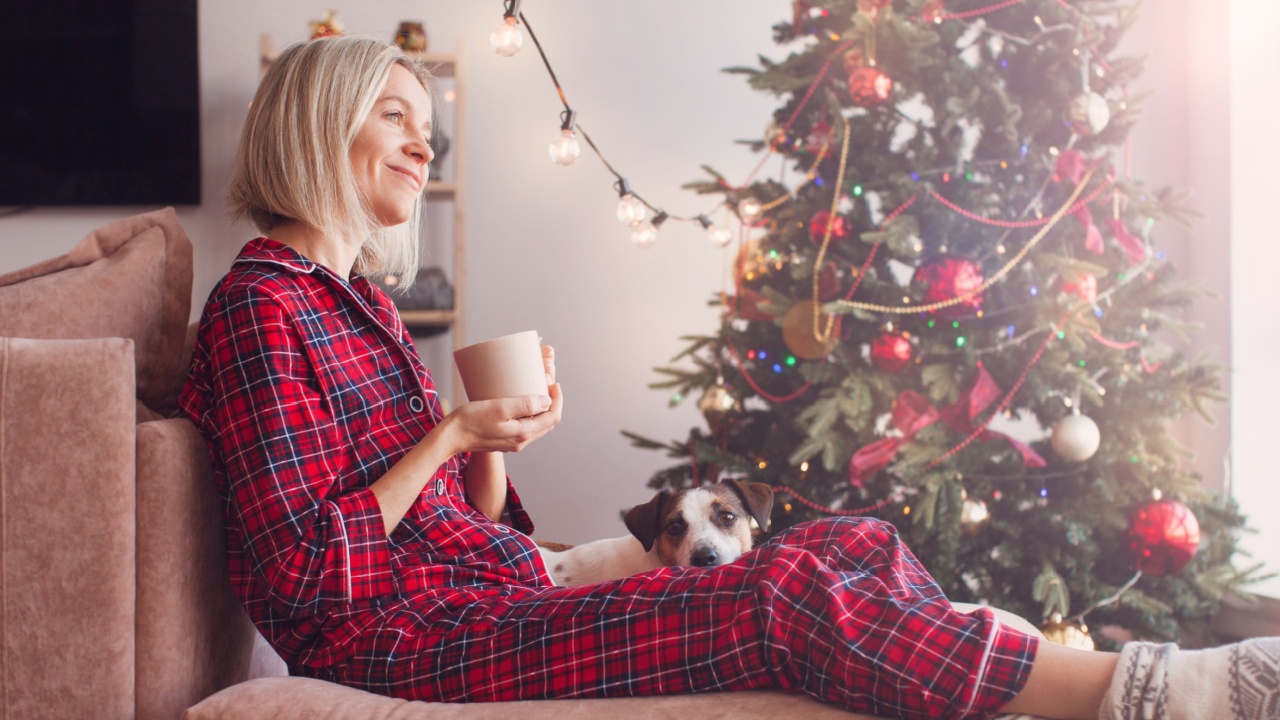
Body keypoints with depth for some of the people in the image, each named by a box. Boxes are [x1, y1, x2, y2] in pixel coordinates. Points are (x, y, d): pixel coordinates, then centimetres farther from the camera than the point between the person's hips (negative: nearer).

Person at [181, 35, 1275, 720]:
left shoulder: (357, 301, 20)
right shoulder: (260, 304, -7)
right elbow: (304, 573, -15)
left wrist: (494, 444, 0)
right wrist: (452, 435, -13)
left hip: (490, 607, 9)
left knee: (852, 546, -5)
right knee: (784, 594, -25)